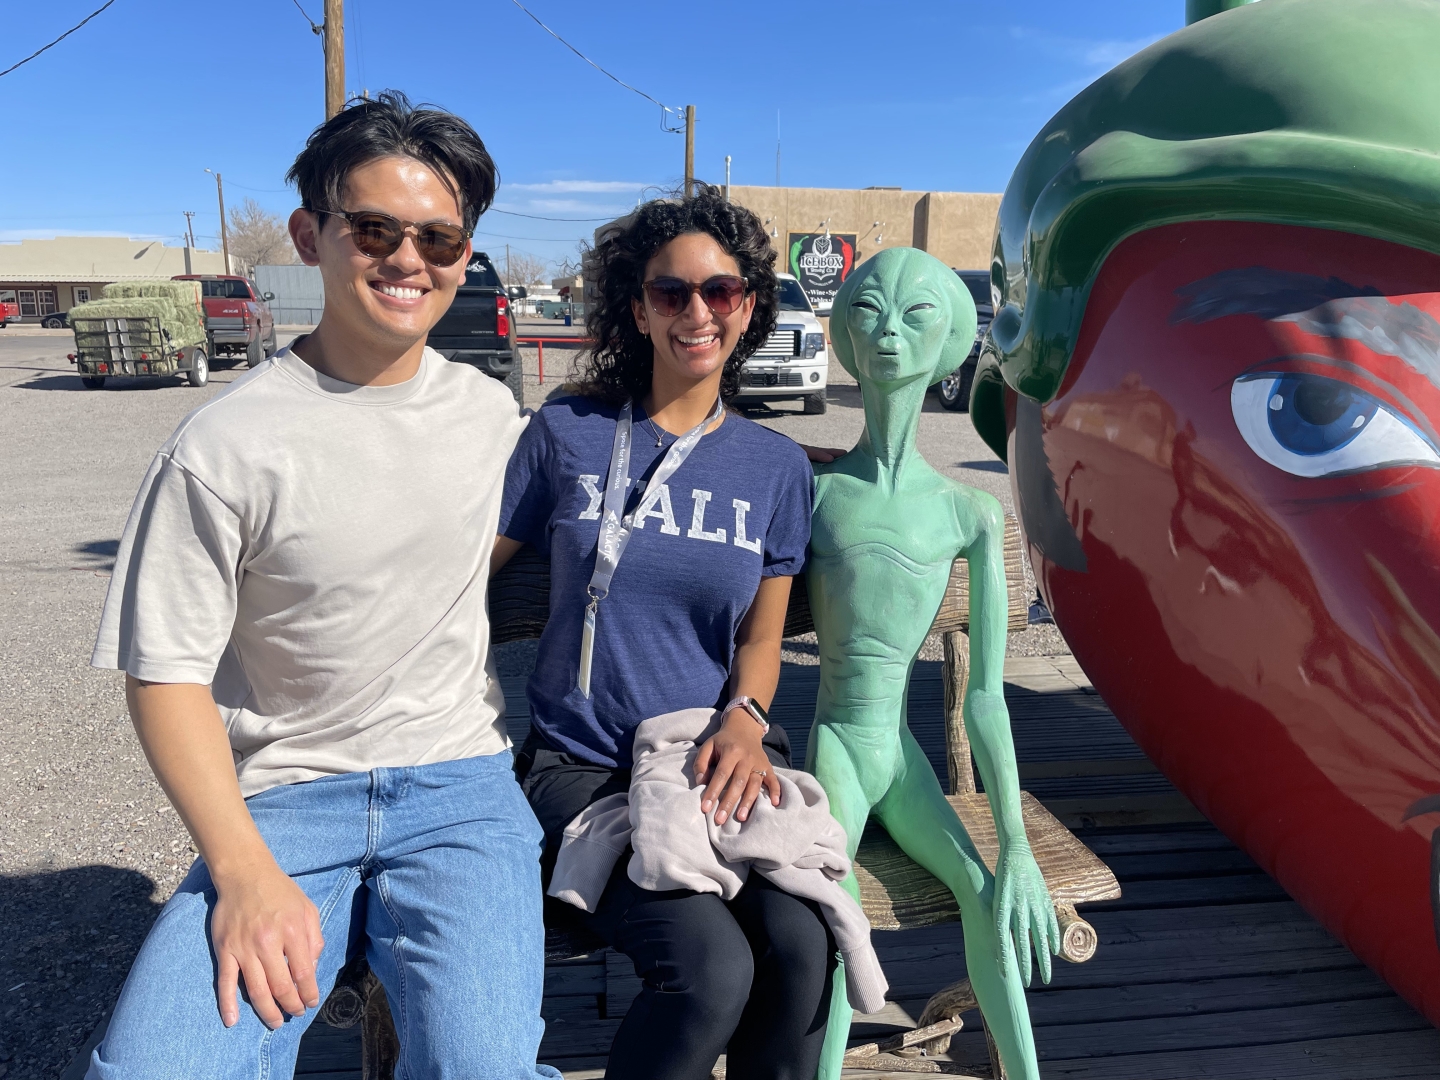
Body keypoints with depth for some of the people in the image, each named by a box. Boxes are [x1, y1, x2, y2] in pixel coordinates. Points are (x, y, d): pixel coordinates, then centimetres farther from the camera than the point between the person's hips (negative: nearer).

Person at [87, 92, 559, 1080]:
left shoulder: (491, 412, 4)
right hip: (283, 795, -1)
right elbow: (167, 675, -6)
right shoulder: (223, 447, -9)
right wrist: (246, 871, -17)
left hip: (459, 783, 2)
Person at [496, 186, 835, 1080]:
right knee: (712, 969, -25)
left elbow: (761, 635, 12)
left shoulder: (777, 465, 8)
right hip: (584, 765, -2)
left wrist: (744, 720, -9)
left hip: (719, 762, 2)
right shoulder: (567, 433, 2)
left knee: (805, 947, -24)